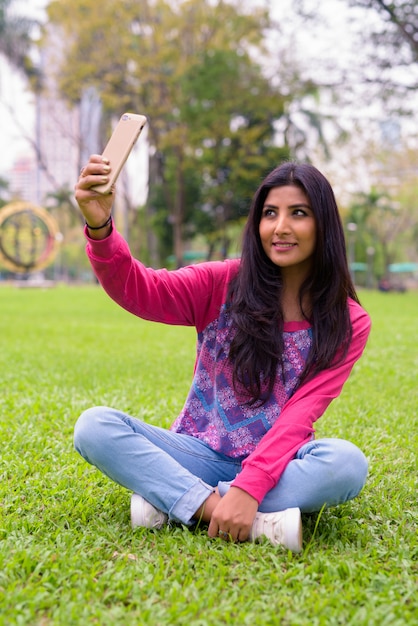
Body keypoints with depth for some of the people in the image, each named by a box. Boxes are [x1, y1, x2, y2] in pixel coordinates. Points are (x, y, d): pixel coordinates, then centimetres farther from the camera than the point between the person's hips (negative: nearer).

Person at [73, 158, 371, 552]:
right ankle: (258, 524, -31)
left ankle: (169, 500, -23)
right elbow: (139, 290, -15)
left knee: (347, 462, -34)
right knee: (94, 425, -22)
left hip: (276, 464, -1)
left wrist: (249, 489, -27)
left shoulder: (348, 324, -3)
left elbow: (298, 417, -13)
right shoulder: (223, 285, 1)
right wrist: (100, 228, -34)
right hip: (201, 456, 1)